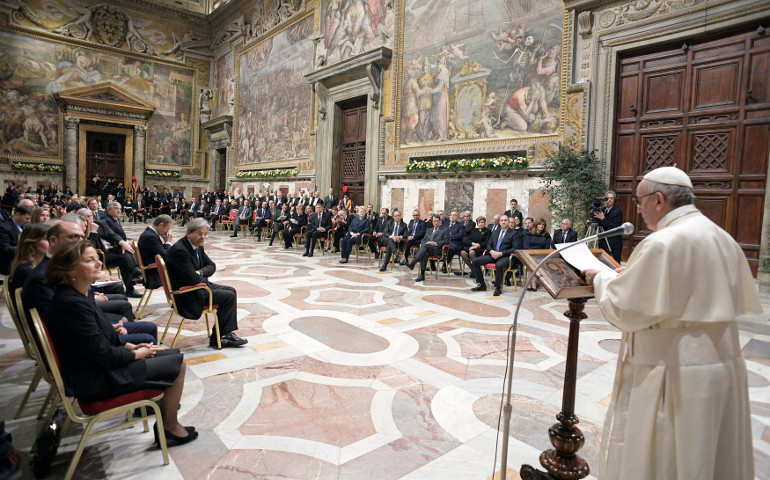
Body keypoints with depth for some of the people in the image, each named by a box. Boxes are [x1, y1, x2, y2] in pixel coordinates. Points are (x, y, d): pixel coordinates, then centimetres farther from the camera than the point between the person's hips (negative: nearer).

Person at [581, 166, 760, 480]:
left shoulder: (663, 243, -22)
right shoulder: (722, 238, 7)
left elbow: (622, 310, -21)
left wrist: (603, 278, -1)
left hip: (674, 379, -9)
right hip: (722, 368, 9)